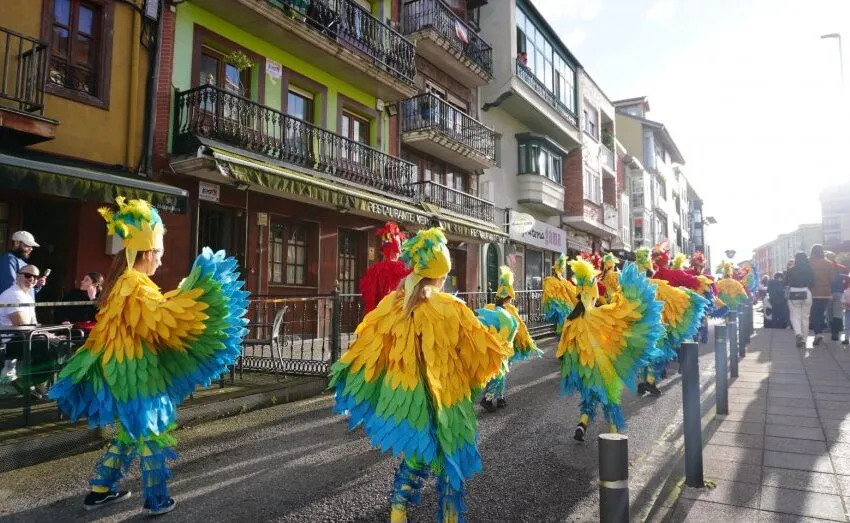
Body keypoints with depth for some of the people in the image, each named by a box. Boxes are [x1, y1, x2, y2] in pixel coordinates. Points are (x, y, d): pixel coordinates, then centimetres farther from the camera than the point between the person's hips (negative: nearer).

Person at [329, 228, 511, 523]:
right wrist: (501, 351, 17)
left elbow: (365, 349, 4)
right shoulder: (451, 310, -15)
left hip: (404, 398, 4)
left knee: (413, 457, 22)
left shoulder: (392, 304, -5)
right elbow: (483, 351, -3)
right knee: (449, 462, 16)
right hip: (443, 401, -4)